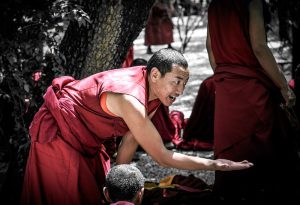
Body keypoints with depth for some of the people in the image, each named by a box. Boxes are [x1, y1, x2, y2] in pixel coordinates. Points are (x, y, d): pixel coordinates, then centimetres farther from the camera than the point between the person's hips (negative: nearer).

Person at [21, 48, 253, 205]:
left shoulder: (153, 89, -11)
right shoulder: (130, 100, -38)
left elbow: (131, 138, -1)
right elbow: (163, 158, -33)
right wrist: (216, 165, -27)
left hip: (87, 138, 8)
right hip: (57, 130, -8)